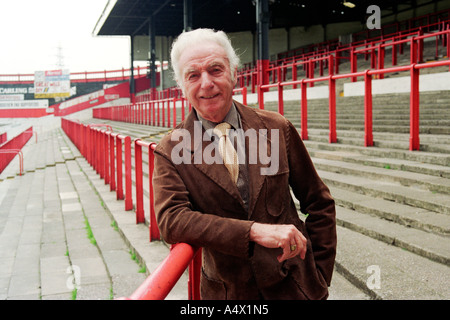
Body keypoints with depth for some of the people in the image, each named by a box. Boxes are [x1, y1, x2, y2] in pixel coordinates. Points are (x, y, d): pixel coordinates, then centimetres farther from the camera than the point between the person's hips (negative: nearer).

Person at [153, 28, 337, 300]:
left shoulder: (277, 129, -5)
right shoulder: (170, 153, -7)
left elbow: (319, 203, 3)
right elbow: (170, 220, -21)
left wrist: (319, 277, 0)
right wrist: (255, 231, -30)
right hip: (227, 291, 0)